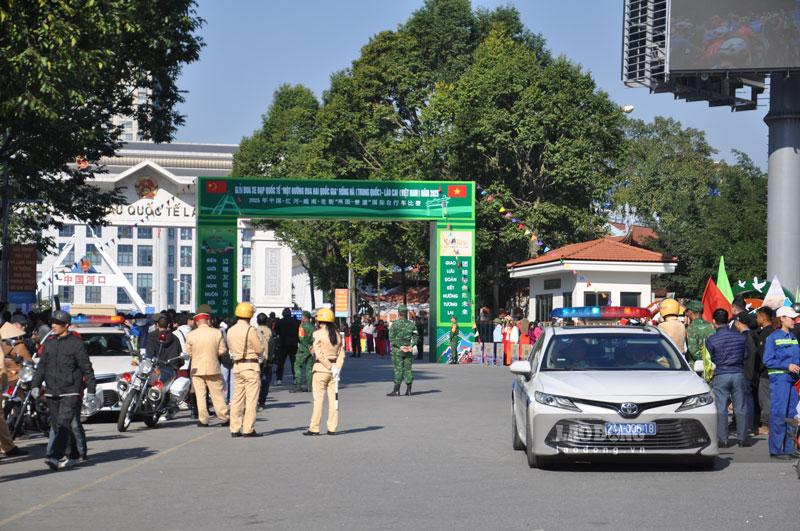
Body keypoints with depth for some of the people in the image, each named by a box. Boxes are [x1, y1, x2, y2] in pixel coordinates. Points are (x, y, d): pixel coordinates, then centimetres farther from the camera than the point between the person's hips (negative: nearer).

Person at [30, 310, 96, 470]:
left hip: (70, 392, -6)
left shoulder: (76, 343, -3)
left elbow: (87, 368, -3)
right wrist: (35, 385, 10)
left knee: (64, 423, -16)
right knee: (57, 425, 7)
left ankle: (56, 456, -25)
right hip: (52, 393, 6)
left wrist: (91, 389, -5)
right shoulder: (49, 343, 13)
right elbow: (42, 366, 20)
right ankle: (74, 456, 19)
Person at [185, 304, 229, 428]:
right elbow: (222, 350, -2)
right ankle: (224, 419, 12)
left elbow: (188, 353, 0)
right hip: (213, 368, 1)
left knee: (200, 395, 6)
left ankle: (203, 420, 5)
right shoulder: (217, 333, -6)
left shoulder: (191, 335, -8)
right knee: (217, 394, 9)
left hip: (197, 369, -1)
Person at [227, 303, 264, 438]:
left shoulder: (230, 331, 8)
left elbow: (231, 348, 14)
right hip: (251, 366, -7)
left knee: (237, 398, 10)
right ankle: (248, 429, -3)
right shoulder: (250, 330, -13)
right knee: (251, 398, -2)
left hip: (237, 365, 7)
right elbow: (260, 349, -9)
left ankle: (235, 429, 11)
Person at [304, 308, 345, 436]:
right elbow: (341, 354, 4)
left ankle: (314, 428, 2)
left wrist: (330, 367, -11)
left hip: (321, 368, -5)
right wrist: (337, 369, -2)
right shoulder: (337, 334, 7)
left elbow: (319, 355, -15)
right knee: (333, 398, 7)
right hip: (334, 368, 5)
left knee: (318, 399, -1)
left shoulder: (318, 334, -10)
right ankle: (332, 428, 7)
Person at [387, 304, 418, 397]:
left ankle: (396, 390, -2)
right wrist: (411, 346, -8)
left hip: (397, 350, -3)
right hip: (408, 350, 4)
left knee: (398, 369, -3)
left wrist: (400, 346, -12)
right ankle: (408, 390, 7)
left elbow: (391, 338, -12)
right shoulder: (411, 324, 5)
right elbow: (415, 337, -1)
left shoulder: (395, 324, -7)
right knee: (408, 369, 7)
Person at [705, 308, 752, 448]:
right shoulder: (740, 337, 1)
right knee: (740, 408, 8)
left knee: (721, 409, 2)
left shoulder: (711, 340, -7)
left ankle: (723, 440, 1)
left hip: (721, 375, -2)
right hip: (738, 374, 2)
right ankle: (742, 438, 10)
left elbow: (710, 360, 0)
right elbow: (746, 355, 10)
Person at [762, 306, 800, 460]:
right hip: (778, 379, -7)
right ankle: (776, 450, -4)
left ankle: (787, 449, 11)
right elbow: (768, 360, -10)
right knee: (779, 415, -7)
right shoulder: (773, 337, -5)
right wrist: (787, 366, -16)